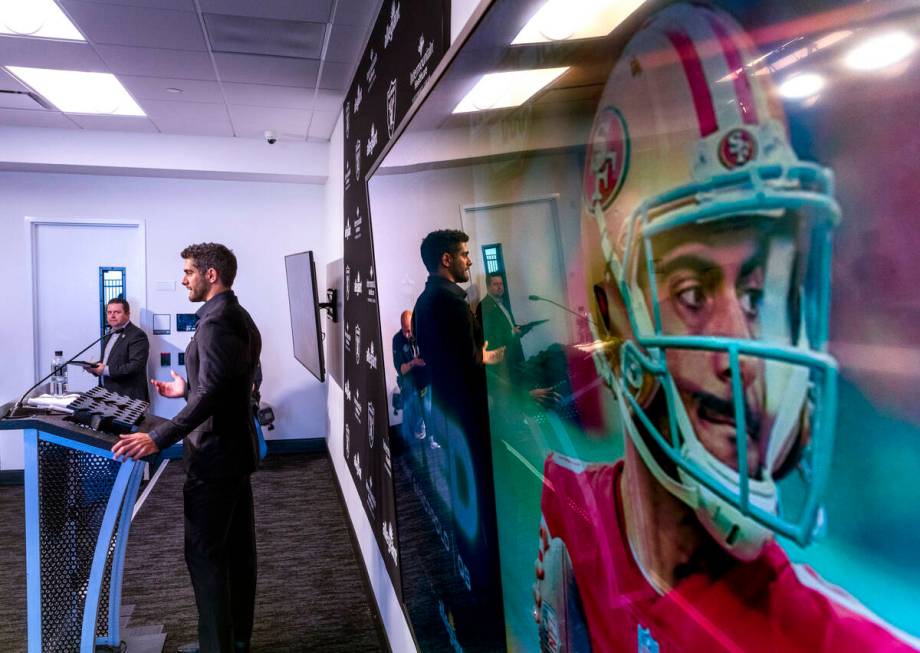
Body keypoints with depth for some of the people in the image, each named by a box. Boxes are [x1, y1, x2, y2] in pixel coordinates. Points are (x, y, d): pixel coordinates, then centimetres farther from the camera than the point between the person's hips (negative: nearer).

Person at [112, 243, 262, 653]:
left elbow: (211, 393, -28)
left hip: (215, 454, -10)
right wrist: (187, 390, 29)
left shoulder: (216, 321, -18)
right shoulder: (239, 317, 13)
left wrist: (159, 439, -31)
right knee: (237, 545, 15)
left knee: (204, 553, -1)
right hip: (235, 447, 10)